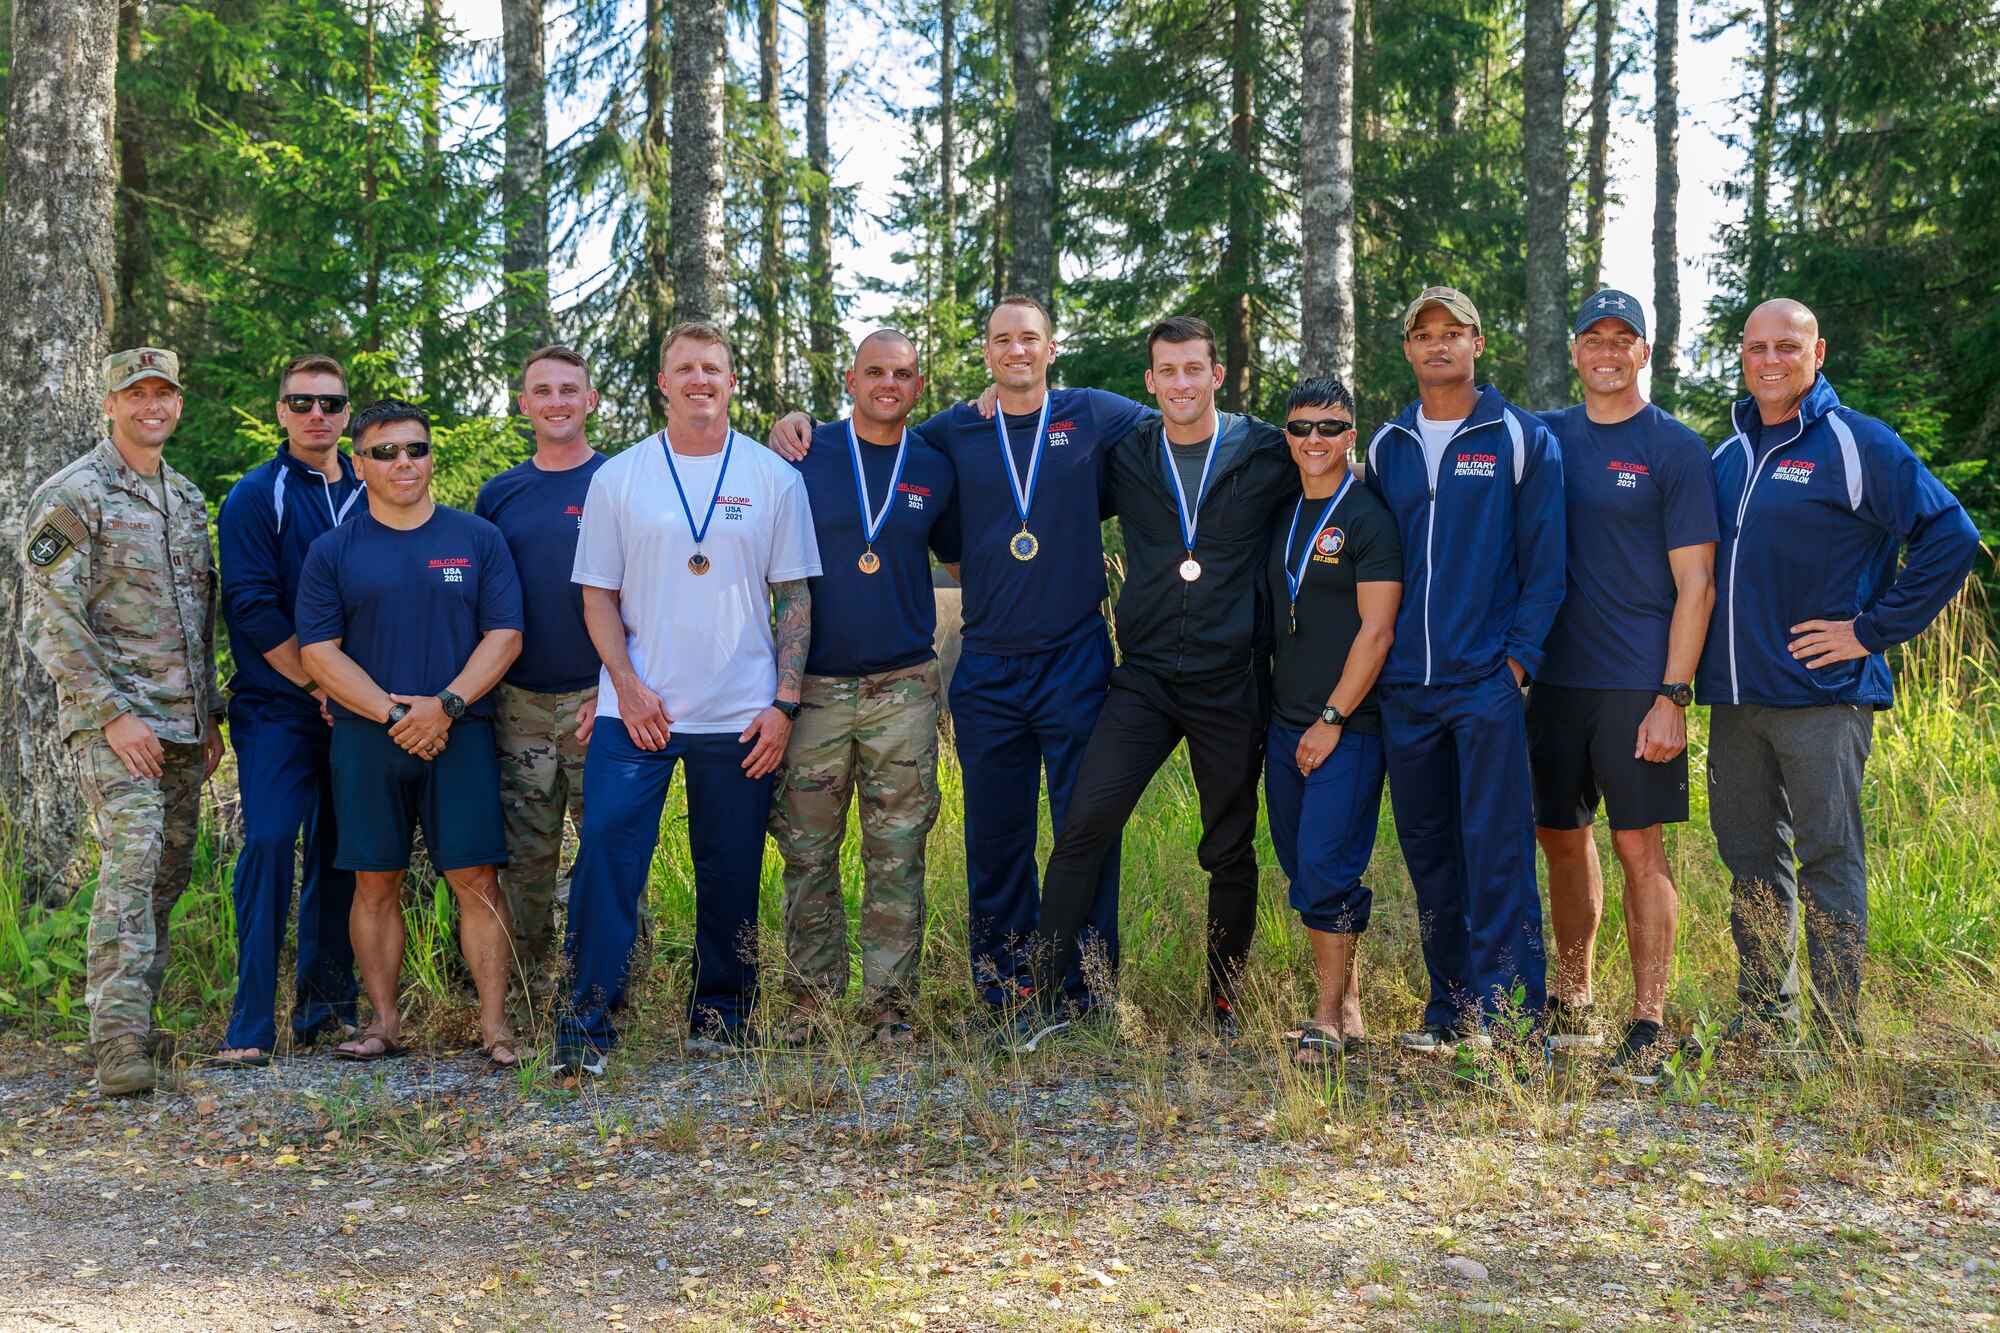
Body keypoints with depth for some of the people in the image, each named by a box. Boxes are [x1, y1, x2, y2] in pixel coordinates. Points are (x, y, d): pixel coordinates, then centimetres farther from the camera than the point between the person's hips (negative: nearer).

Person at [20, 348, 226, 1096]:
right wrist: (113, 713, -16)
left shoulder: (188, 501, 17)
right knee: (132, 859, -20)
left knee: (169, 872, 8)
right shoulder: (71, 497, -6)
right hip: (111, 718, -7)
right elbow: (50, 619, -12)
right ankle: (118, 1041, -22)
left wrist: (209, 715, 17)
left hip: (181, 724, 7)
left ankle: (129, 1014, 19)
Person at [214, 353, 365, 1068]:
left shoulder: (371, 495, 12)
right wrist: (318, 683, -12)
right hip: (278, 708, -4)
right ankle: (251, 1026, -9)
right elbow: (252, 607, -8)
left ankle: (326, 1008, 17)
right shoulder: (255, 497, -1)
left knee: (340, 854, 7)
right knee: (268, 844, -12)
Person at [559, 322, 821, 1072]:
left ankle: (722, 1012, 23)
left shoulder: (774, 479, 5)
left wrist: (784, 703, -3)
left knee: (731, 872, 7)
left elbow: (794, 597, 5)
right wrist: (627, 685, -7)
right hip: (636, 709, 0)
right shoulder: (618, 477, 5)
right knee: (607, 855, -9)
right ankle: (586, 1019, -4)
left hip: (740, 717, 1)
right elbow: (598, 594, 6)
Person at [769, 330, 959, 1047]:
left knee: (896, 854, 2)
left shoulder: (935, 468, 9)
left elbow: (959, 556, 22)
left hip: (903, 688, 1)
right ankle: (810, 1000, 13)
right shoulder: (806, 455, 2)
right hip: (815, 686, -1)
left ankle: (892, 1003, 10)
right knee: (808, 852, 3)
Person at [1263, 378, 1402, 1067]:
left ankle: (1329, 1019, -1)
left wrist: (1333, 719, -14)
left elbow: (1376, 630, -12)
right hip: (1285, 724, 7)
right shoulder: (1283, 517, 13)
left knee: (1325, 867, -10)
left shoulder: (1368, 517, -7)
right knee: (1302, 865, 8)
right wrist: (1281, 716, 13)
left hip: (1348, 725, -7)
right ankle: (1349, 1003, 19)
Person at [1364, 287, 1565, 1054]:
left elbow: (1544, 559, -1)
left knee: (1496, 847, -8)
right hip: (1407, 685, 5)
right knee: (1427, 849, 8)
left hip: (1488, 677, -4)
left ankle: (1508, 1013, -3)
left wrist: (1520, 655, -9)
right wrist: (1378, 657, 9)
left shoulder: (1520, 439, 1)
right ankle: (1451, 1010, 16)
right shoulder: (1388, 447, 13)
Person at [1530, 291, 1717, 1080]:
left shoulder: (1675, 448, -3)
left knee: (1638, 844, -4)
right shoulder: (1547, 437, 10)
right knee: (1561, 838, 11)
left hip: (1636, 682, -5)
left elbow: (1695, 583, -7)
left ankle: (1648, 1024, 2)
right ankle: (1572, 1007, 25)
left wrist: (1672, 697, -13)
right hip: (1554, 675, 5)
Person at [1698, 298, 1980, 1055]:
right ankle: (1762, 1024, 23)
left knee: (1829, 864, -3)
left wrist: (1872, 630, -11)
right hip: (1733, 697, 6)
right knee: (1750, 861, 12)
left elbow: (1950, 538, -9)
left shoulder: (1857, 444, -5)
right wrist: (1702, 666, 12)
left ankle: (1839, 1040, 2)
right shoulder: (1728, 454, 14)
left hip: (1822, 695, -6)